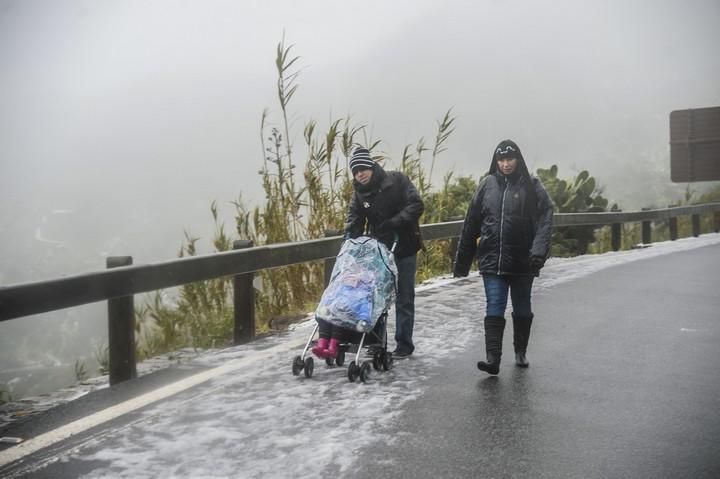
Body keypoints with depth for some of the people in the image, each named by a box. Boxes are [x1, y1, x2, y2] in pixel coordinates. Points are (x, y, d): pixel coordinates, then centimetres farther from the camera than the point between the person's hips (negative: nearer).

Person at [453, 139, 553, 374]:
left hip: (522, 262, 0)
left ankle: (520, 352, 32)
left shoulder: (532, 186, -2)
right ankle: (492, 358, -7)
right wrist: (462, 261, 9)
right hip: (492, 260, 1)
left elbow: (545, 219, -10)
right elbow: (471, 223, 8)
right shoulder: (487, 185, 5)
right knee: (494, 309, -6)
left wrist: (539, 249, -26)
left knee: (522, 309, 15)